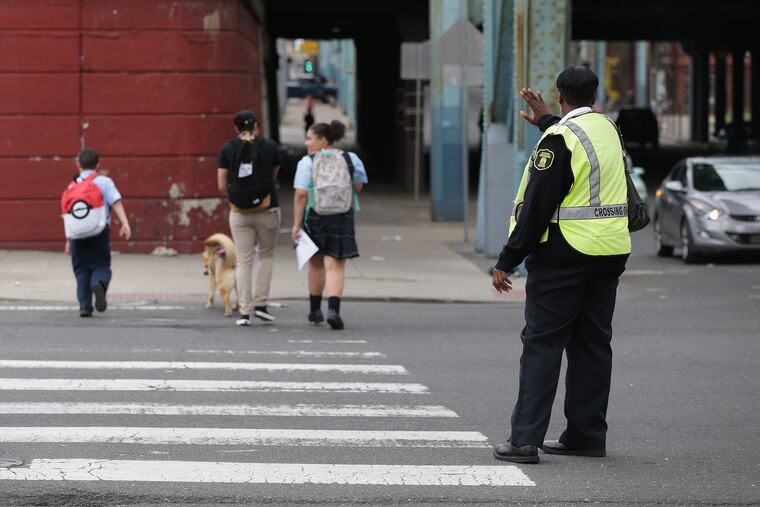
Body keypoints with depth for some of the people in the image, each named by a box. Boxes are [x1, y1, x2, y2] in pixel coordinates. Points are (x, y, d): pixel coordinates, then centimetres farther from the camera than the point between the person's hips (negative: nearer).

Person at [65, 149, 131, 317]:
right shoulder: (104, 182, 6)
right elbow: (116, 203, -8)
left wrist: (68, 240, 17)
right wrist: (125, 224, -16)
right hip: (100, 231, -2)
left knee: (81, 270, 9)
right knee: (101, 265, 4)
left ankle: (84, 305, -1)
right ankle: (99, 284, -30)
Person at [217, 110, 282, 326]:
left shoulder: (227, 149, -2)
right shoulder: (270, 147, -2)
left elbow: (222, 185, -1)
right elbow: (273, 177, 9)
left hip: (239, 213, 1)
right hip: (267, 211, -1)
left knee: (244, 261, 6)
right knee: (266, 255, 18)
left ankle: (244, 312, 2)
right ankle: (261, 304, 12)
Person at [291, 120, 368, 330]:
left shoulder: (307, 162, -7)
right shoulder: (350, 159, 1)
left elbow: (300, 195, -12)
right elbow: (358, 186, 9)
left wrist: (297, 224, -10)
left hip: (315, 217, 0)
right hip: (342, 218, 1)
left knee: (316, 263, 18)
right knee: (335, 266, -3)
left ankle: (315, 310, 29)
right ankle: (333, 309, -22)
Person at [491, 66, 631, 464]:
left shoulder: (560, 138, -14)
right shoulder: (607, 129, 9)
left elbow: (537, 204, -16)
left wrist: (508, 260, -12)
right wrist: (548, 121, 45)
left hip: (564, 254, -7)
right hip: (610, 252, 7)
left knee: (542, 342, -4)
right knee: (593, 343, 11)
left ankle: (525, 439, -8)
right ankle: (586, 435, 14)